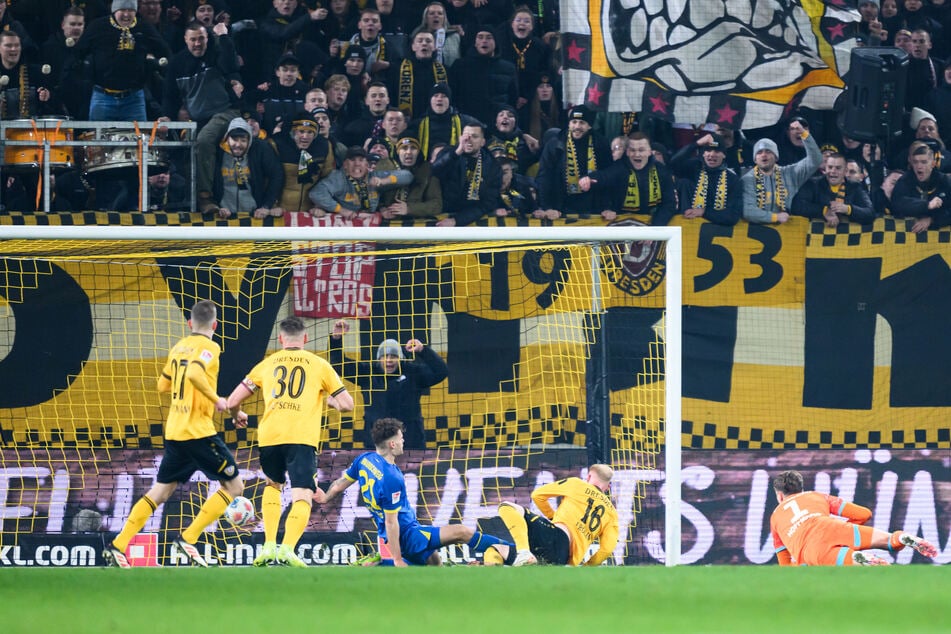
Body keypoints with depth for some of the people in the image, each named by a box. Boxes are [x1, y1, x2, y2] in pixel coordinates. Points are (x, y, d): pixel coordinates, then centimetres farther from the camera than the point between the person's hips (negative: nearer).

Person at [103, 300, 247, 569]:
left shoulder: (178, 347, 14)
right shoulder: (208, 347, -8)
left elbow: (163, 385, 26)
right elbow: (194, 374, -28)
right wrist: (216, 399, -17)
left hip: (174, 432, 8)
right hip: (199, 431, -8)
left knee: (160, 492, 13)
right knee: (234, 485, 2)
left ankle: (117, 546, 5)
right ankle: (188, 539, -7)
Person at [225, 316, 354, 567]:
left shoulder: (267, 364, 17)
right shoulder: (319, 365, 13)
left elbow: (233, 401, 18)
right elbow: (347, 404, 12)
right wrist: (328, 399, 33)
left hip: (269, 436, 3)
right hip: (303, 438, -3)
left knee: (273, 485, 28)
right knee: (303, 497, -5)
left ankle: (269, 546, 15)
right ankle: (287, 548, -30)